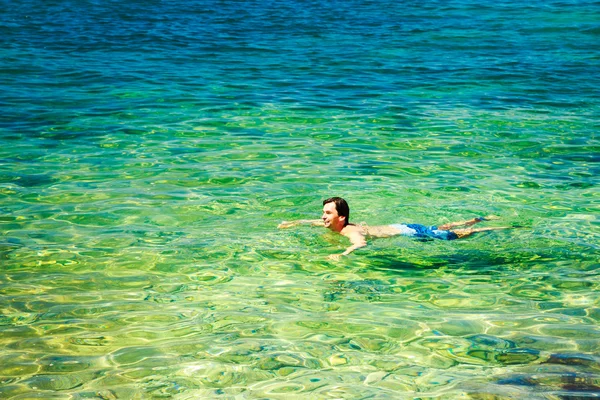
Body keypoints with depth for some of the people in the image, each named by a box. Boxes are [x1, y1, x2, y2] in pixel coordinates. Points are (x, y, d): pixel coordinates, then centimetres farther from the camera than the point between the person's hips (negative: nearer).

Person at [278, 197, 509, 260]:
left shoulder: (350, 231, -29)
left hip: (407, 233, -7)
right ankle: (478, 219, 38)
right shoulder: (333, 225, -2)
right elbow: (311, 222, 15)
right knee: (442, 229, 23)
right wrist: (293, 223, 4)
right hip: (399, 228, 7)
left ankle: (503, 229, 11)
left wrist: (343, 254, -65)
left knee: (453, 236, 2)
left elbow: (361, 243, -52)